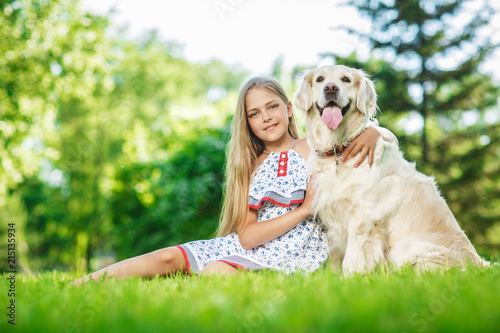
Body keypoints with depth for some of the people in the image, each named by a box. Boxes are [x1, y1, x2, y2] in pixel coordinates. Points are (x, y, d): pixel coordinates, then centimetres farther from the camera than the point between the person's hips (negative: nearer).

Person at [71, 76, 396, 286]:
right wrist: (303, 210, -14)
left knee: (217, 270, -30)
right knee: (170, 257, -10)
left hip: (292, 256, -5)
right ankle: (83, 285, -5)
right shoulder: (251, 166, 11)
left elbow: (385, 133, 6)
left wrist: (372, 132, -19)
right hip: (247, 249, 5)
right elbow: (246, 235, -4)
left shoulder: (314, 148, 2)